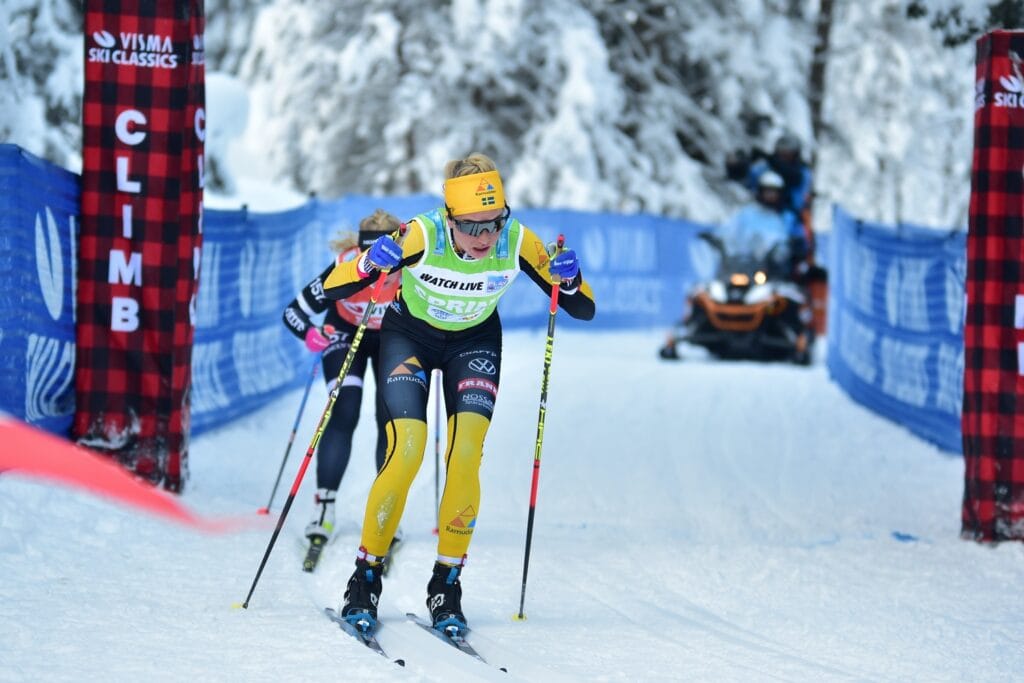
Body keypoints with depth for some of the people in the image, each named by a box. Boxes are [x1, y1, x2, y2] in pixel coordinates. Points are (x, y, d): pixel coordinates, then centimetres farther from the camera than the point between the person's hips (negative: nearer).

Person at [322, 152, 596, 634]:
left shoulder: (517, 242, -27)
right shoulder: (423, 236, -33)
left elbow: (584, 310, -16)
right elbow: (332, 288, -31)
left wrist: (569, 279, -38)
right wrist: (369, 264, -51)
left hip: (474, 341, 2)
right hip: (409, 336, -2)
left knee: (466, 457, -16)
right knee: (407, 451, -19)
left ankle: (447, 585, -3)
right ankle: (365, 579, -5)